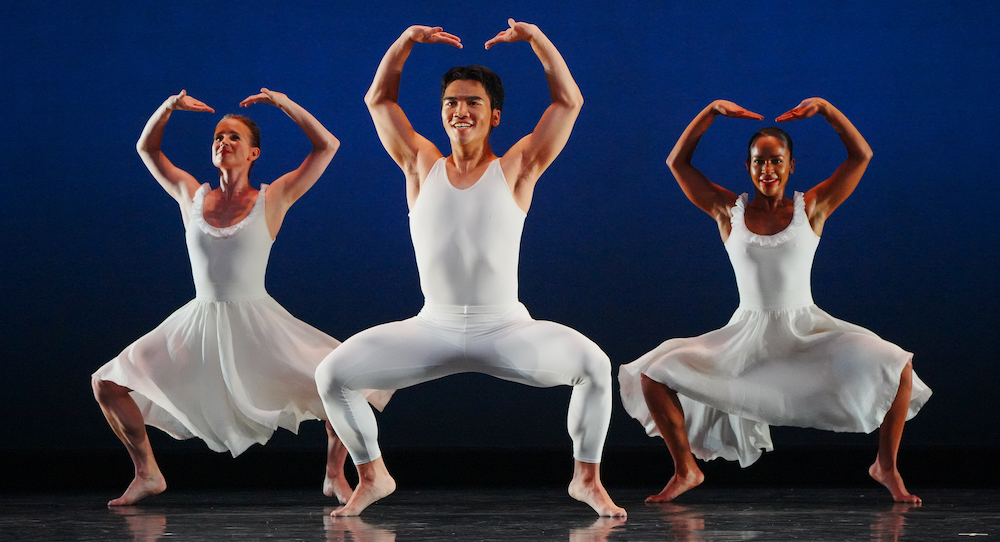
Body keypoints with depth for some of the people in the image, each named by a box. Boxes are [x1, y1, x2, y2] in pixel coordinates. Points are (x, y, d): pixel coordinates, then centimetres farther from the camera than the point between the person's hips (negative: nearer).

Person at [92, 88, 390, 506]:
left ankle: (334, 473, 5)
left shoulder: (272, 200, -2)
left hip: (257, 325, -3)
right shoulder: (191, 196, 6)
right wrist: (169, 107, 2)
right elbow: (146, 147, 17)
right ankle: (148, 474, 18)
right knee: (107, 385, -1)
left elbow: (327, 146, -5)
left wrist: (282, 103, -8)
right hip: (199, 325, 3)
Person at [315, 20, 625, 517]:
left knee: (593, 364, -28)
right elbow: (378, 99, 16)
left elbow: (569, 101, 1)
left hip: (505, 328, -2)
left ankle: (587, 478, -6)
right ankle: (371, 476, 9)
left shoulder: (516, 169, 4)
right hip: (432, 328, 2)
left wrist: (534, 37, -5)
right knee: (333, 373, -14)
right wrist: (408, 39, 6)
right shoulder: (422, 167, 10)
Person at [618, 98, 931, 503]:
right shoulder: (729, 211, 4)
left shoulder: (811, 208, 2)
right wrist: (712, 111, -4)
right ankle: (686, 470, 8)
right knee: (653, 376, -12)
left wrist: (825, 108, -9)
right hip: (746, 337, 1)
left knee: (896, 368, -21)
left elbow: (861, 155, -3)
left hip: (807, 331, -1)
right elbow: (677, 162, 2)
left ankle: (886, 466, 2)